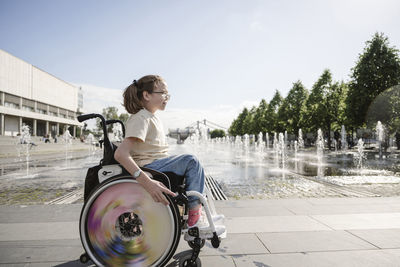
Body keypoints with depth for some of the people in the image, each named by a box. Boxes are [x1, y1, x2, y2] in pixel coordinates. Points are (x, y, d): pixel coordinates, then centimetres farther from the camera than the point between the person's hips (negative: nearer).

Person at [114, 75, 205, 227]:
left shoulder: (154, 118, 15)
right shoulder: (141, 118, -15)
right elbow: (120, 154, -28)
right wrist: (146, 182, -38)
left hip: (159, 164, 10)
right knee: (191, 160, -20)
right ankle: (194, 208, -8)